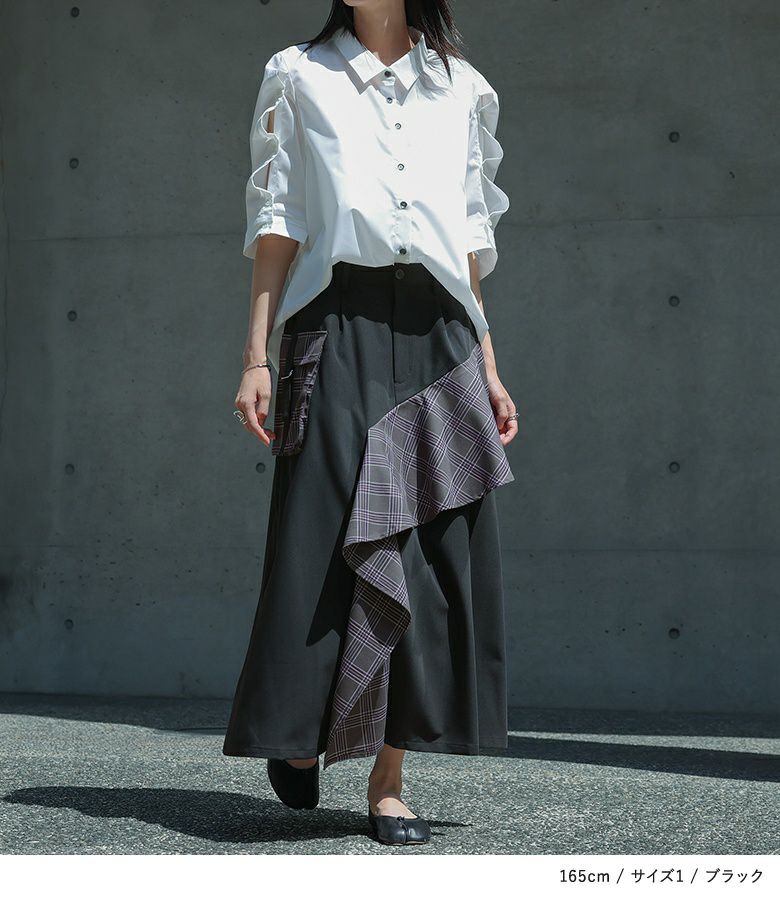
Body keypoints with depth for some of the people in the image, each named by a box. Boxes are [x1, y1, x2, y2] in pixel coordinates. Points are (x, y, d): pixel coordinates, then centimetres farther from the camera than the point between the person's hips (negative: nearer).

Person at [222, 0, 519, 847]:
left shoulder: (463, 89, 17)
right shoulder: (299, 77, 11)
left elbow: (473, 242, 17)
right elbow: (276, 223, 5)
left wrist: (487, 366, 10)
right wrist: (257, 355, -4)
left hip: (438, 335, 3)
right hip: (337, 331, -2)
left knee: (430, 551, -3)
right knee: (329, 542, -7)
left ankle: (388, 781, 2)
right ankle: (298, 734, 15)